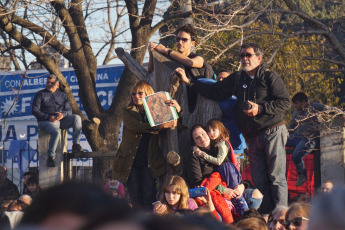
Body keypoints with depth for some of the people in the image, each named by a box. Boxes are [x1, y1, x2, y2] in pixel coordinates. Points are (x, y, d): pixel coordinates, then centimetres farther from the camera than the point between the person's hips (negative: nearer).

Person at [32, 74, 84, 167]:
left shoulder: (62, 95, 22)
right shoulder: (40, 94, 11)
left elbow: (69, 110, 15)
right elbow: (35, 110, 0)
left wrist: (63, 114, -11)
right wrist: (48, 117, -14)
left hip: (61, 120, 4)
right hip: (46, 121, -4)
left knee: (76, 117, -23)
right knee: (56, 132, -36)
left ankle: (76, 145, -22)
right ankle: (50, 157, -27)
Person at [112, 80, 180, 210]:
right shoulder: (128, 112, 8)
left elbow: (178, 126, 8)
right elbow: (136, 126, -13)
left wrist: (178, 110, -13)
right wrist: (160, 126, -23)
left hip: (149, 161, 0)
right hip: (131, 160, 0)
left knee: (149, 197, -9)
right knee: (135, 198, -4)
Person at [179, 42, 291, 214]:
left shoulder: (270, 77, 0)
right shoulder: (237, 79, 17)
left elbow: (285, 103, -7)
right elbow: (214, 91, 21)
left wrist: (260, 108, -16)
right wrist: (188, 82, 14)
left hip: (273, 133, -6)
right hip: (253, 138, 6)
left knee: (276, 178, -7)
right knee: (259, 181, 3)